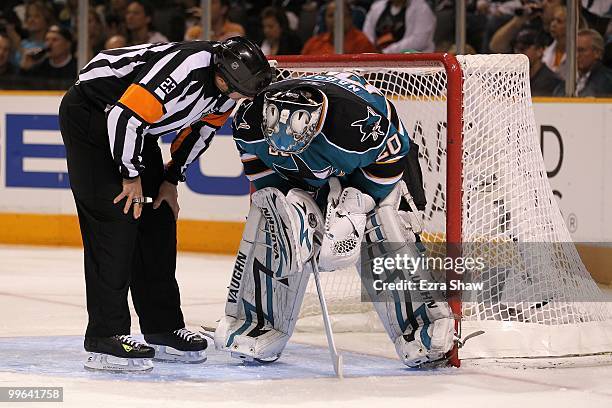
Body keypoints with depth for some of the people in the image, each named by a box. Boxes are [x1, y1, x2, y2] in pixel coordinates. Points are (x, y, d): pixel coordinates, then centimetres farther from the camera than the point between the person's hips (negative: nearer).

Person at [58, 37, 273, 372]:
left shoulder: (227, 88, -6)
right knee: (117, 217, -16)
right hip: (91, 114, -9)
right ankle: (104, 337, -16)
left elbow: (201, 129, 12)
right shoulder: (189, 68, -35)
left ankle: (163, 328, 17)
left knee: (159, 219, 8)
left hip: (131, 125, 9)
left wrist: (172, 179, 9)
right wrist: (131, 176, -20)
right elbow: (125, 117, -33)